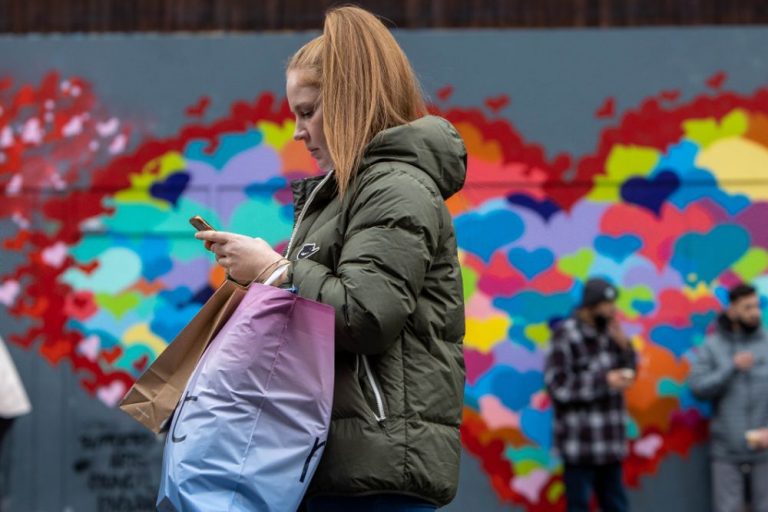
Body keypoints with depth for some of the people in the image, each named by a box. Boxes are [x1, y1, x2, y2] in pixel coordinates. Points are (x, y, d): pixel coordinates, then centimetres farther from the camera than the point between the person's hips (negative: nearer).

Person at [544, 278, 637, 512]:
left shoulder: (606, 332, 9)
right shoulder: (565, 335, -10)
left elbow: (628, 370, 16)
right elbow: (558, 385, -16)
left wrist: (622, 344, -3)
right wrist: (605, 380, -18)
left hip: (609, 440, 7)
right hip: (580, 441, -7)